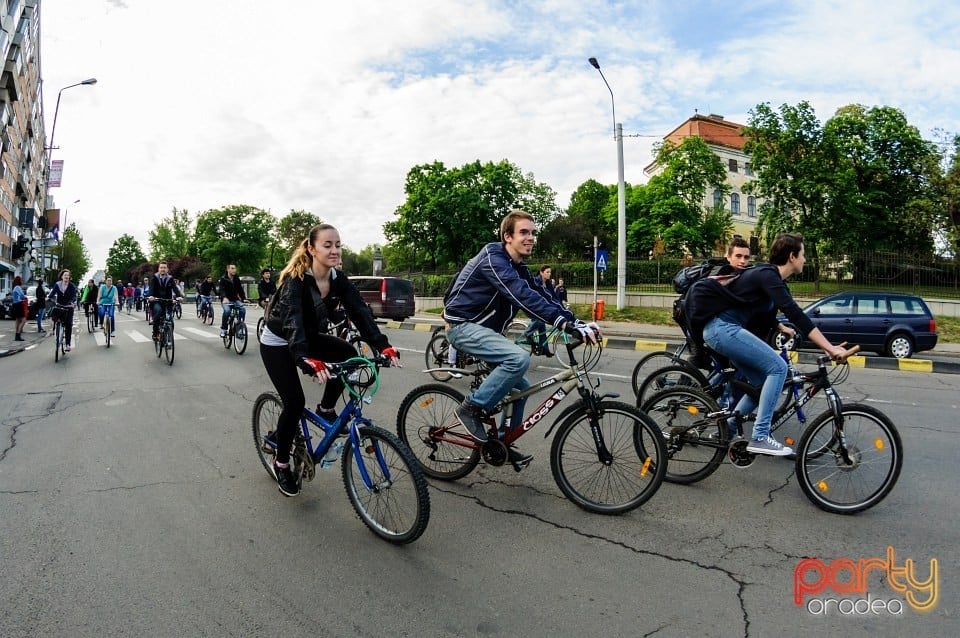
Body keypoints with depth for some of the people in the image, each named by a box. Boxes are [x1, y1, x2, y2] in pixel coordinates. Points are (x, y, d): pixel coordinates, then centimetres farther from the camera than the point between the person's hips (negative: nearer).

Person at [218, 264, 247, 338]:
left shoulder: (236, 279, 8)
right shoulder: (223, 279, -7)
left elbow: (240, 289, 5)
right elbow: (221, 289, -21)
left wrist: (244, 298, -10)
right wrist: (224, 298, -40)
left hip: (235, 299, 4)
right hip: (225, 300, -4)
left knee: (243, 309, -24)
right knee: (227, 310, -32)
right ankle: (223, 329, -16)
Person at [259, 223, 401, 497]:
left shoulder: (339, 281, -12)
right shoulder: (296, 280, -30)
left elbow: (360, 312, -22)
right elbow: (292, 320, -45)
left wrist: (382, 345, -36)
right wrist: (306, 360, -61)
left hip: (310, 338, 6)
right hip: (278, 343, -5)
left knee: (348, 355, -20)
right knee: (294, 402, -15)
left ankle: (326, 409, 3)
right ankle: (281, 463, 9)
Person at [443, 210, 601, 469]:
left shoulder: (518, 268, 10)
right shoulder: (493, 258, -20)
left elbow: (542, 297, 3)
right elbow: (523, 296, -34)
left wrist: (578, 322, -10)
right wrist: (567, 323, -42)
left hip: (484, 329, 10)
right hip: (464, 326, -9)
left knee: (520, 387, 9)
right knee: (520, 358, -29)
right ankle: (472, 407, -14)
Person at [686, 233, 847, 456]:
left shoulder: (770, 276, 16)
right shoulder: (769, 276, -14)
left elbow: (764, 313, 32)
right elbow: (795, 314, -24)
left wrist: (782, 328, 20)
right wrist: (830, 348, -26)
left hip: (722, 329, 10)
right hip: (723, 328, -10)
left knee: (762, 381, 11)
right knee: (777, 367, -13)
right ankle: (759, 438, -10)